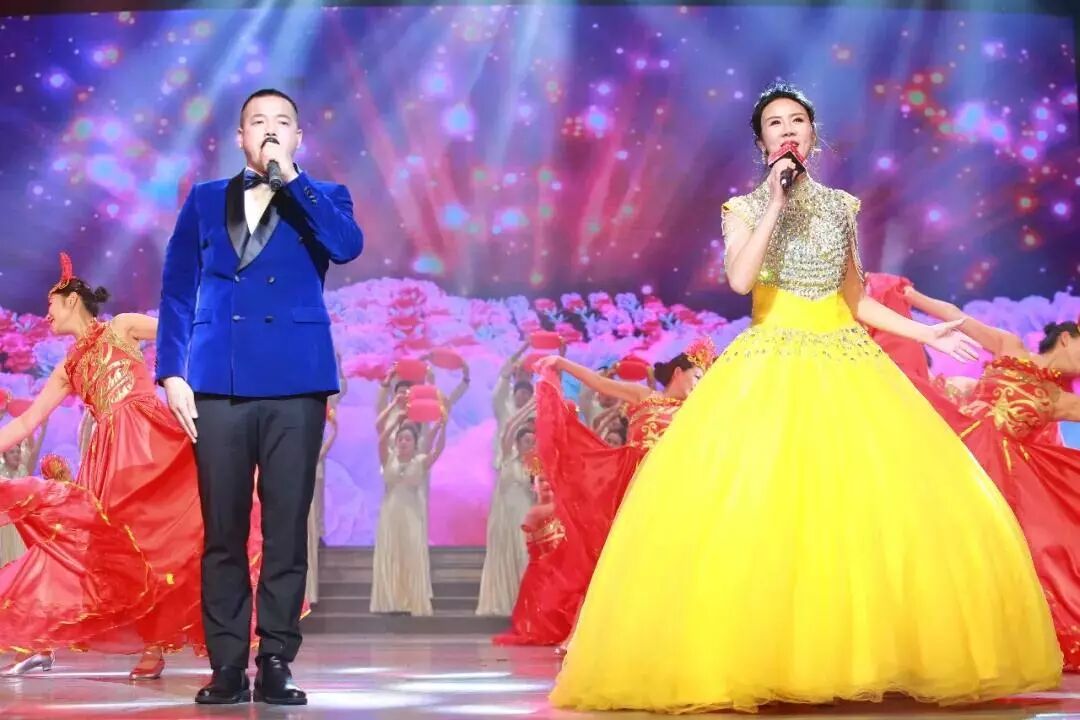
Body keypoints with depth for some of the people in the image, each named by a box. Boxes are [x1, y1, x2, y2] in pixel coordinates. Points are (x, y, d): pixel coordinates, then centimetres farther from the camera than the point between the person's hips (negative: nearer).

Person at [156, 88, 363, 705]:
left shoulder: (322, 199, 12)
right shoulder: (205, 200, 15)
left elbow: (348, 247, -11)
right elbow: (177, 290, 12)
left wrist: (290, 177, -11)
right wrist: (172, 373, 1)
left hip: (296, 386, -1)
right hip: (218, 387, 1)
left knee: (287, 530, -1)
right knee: (223, 532, 1)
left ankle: (277, 662, 5)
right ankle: (228, 666, 7)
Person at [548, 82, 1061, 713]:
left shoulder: (840, 206, 15)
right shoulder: (746, 209, 6)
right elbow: (740, 280, -13)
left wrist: (924, 333, 12)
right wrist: (775, 204, -11)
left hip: (848, 365, 3)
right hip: (771, 366, -3)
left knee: (887, 501, -9)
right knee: (757, 509, -16)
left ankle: (864, 657, -1)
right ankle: (764, 663, -9)